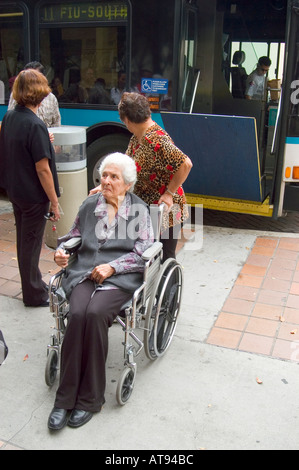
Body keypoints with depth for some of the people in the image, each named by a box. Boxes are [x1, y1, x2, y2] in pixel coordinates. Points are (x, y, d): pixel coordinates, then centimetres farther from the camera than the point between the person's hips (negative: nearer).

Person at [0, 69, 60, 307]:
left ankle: (32, 282, 39)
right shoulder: (36, 125, -23)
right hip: (33, 195, -8)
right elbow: (43, 169, -22)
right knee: (31, 244, 5)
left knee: (24, 239, 21)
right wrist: (54, 201, -15)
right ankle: (35, 295, 22)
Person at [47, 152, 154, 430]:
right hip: (84, 273, 3)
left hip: (120, 278, -3)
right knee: (77, 314, -28)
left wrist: (112, 266, -13)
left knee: (95, 313, -32)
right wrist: (61, 250, 5)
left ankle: (89, 398, -16)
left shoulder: (138, 210, 6)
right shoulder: (89, 205, 17)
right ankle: (66, 397, -17)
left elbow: (143, 253, -1)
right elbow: (74, 235, 27)